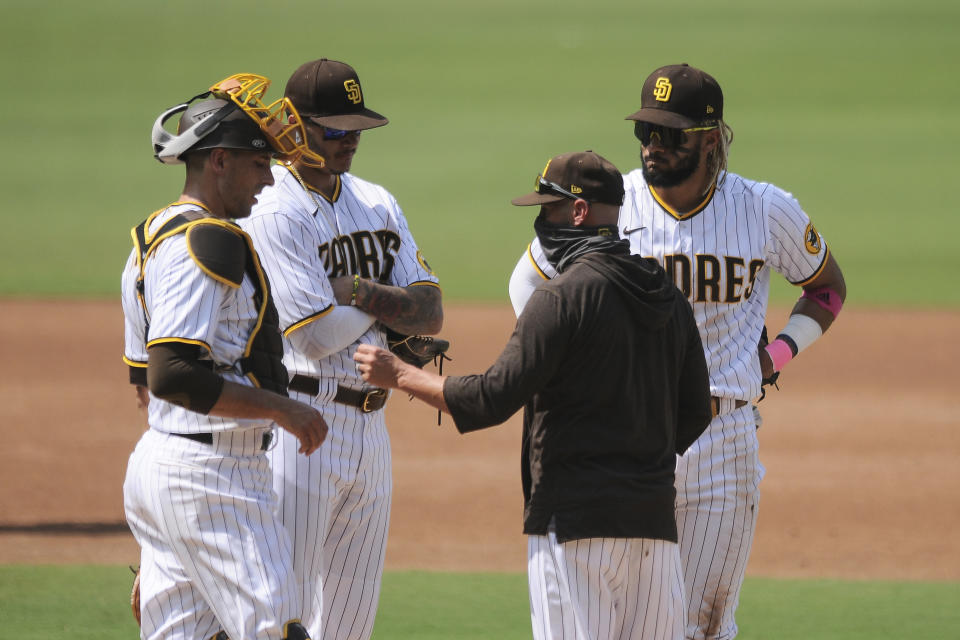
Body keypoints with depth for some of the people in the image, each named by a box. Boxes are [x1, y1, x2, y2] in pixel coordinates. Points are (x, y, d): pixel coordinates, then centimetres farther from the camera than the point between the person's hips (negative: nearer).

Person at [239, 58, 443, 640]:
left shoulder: (377, 204, 12)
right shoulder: (273, 214, -12)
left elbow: (431, 313, 5)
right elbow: (319, 337, -18)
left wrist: (357, 289, -12)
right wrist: (389, 297, -1)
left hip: (370, 429, 8)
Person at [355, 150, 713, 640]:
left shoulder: (565, 295, -11)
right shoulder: (669, 298, 12)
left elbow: (494, 399, -13)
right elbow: (695, 411, 17)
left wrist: (398, 374, -3)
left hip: (576, 521, -7)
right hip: (654, 517, 7)